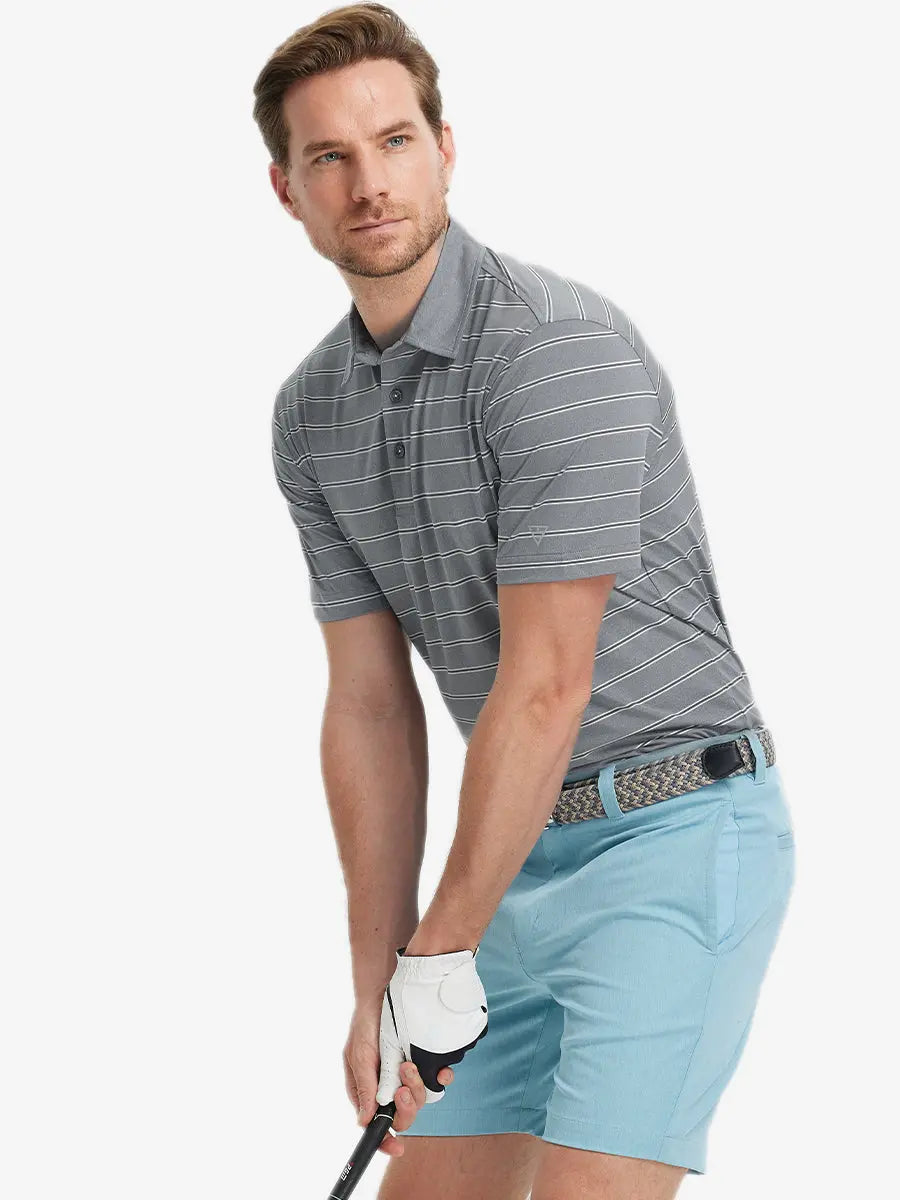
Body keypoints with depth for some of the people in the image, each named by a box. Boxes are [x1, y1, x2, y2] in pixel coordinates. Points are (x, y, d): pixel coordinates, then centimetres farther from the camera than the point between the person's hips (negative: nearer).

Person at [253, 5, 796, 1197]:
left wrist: (441, 957, -17)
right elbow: (371, 706, 9)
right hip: (529, 850, 8)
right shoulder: (312, 413, 7)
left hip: (679, 839, -8)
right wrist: (376, 986, 4)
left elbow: (545, 685, -21)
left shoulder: (562, 346, -19)